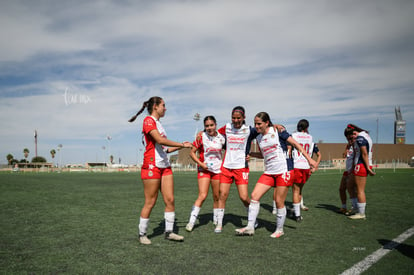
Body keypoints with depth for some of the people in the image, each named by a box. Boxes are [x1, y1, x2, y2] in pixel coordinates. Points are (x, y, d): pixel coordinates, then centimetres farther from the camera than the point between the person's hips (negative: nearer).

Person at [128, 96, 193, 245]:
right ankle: (142, 234, 14)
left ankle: (169, 232, 14)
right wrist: (182, 144, -15)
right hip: (152, 166, -8)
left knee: (170, 199, 4)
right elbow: (160, 140, -21)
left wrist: (180, 146, 12)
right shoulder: (148, 120, -7)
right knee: (150, 202, -1)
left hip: (165, 166, 8)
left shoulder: (158, 123, 19)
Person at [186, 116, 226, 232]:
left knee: (217, 197, 10)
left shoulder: (221, 138, 2)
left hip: (217, 169, 3)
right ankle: (191, 221, -7)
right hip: (204, 169, -3)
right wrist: (200, 163, -16)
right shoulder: (201, 136, -7)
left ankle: (216, 220, 28)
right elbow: (192, 152, -5)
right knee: (202, 196, -14)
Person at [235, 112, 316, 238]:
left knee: (279, 202, -2)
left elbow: (295, 144, -4)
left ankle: (279, 230, 18)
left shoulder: (277, 130, -6)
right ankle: (250, 227, 3)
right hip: (269, 172, 6)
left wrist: (309, 159, -8)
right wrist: (249, 153, 15)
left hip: (283, 170, -6)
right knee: (254, 196, -5)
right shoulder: (258, 138, 11)